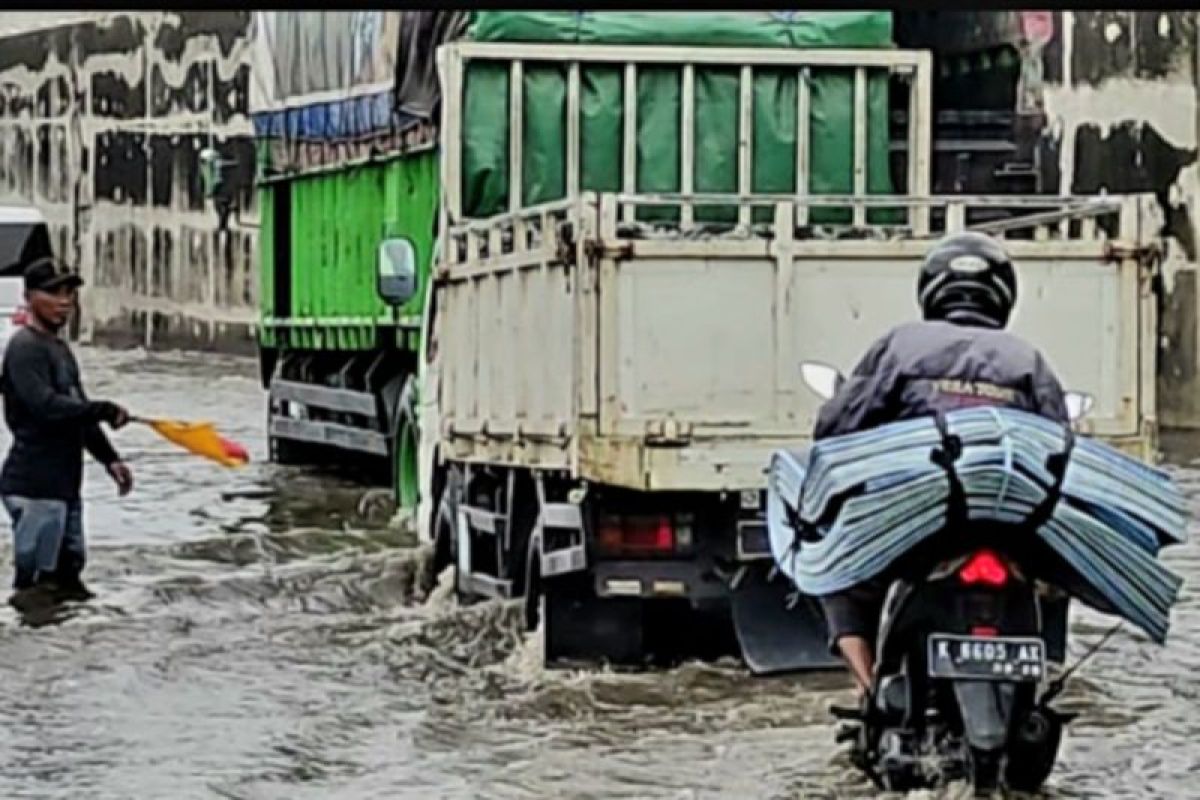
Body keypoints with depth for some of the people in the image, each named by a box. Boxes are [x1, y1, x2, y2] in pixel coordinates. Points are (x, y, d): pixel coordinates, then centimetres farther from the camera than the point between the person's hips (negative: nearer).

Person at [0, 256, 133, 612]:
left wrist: (109, 458, 18)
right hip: (34, 486, -10)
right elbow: (45, 405, -25)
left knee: (68, 576, 15)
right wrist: (103, 411, -24)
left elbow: (78, 414, 24)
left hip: (65, 484, 10)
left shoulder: (60, 348, 19)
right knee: (36, 580, -9)